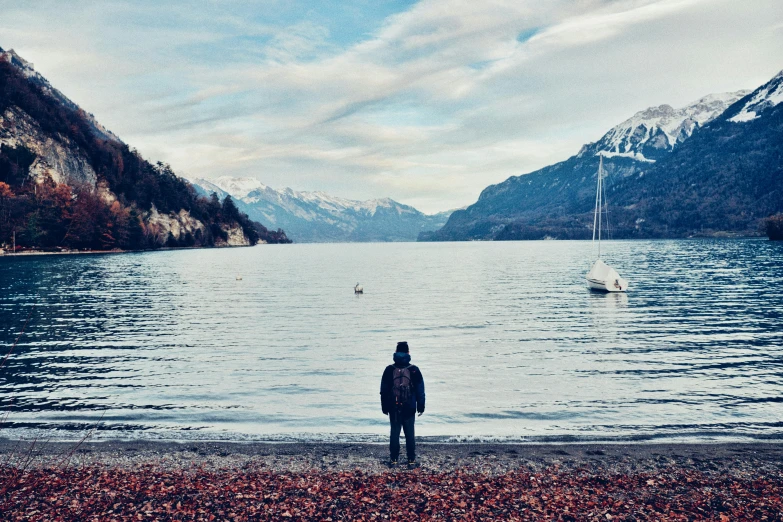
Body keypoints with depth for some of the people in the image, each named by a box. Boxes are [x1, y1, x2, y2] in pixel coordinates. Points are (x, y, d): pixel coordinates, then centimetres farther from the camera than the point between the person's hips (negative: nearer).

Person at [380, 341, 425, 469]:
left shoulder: (389, 370, -1)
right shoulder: (414, 370, -3)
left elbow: (383, 391, 4)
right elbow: (420, 390, 1)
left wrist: (384, 407, 12)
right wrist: (421, 406, 10)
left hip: (393, 409, 1)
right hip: (409, 409, -1)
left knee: (394, 433, 8)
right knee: (410, 434, 5)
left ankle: (393, 460, 10)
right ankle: (411, 461, 7)